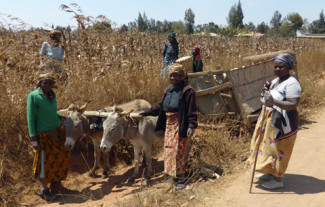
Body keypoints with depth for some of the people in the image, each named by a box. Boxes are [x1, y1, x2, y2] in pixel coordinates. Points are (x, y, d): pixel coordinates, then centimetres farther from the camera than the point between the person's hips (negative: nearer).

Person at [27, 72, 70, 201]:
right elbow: (30, 118, -14)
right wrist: (33, 138, -17)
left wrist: (63, 117, 8)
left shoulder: (52, 95, 5)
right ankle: (44, 189, 23)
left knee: (60, 158, 15)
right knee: (45, 161, 3)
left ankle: (55, 183, 34)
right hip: (44, 134, -7)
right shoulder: (33, 96, -13)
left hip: (58, 132, 7)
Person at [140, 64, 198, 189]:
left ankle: (181, 178, 12)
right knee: (169, 150, 14)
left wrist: (191, 126, -25)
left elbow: (192, 111, -15)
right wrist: (146, 113, 13)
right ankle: (173, 175, 30)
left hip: (181, 126, -7)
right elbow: (160, 107, 16)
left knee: (179, 151, -2)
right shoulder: (168, 90, 9)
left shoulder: (188, 91, -12)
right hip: (169, 125, 7)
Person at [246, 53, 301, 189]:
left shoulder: (291, 83, -18)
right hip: (269, 121, 9)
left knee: (279, 149, 0)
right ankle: (270, 173, 34)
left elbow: (293, 105, -28)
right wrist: (266, 96, 5)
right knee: (268, 146, 17)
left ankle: (278, 179, 15)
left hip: (282, 124, -9)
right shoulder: (275, 81, 11)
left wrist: (274, 102, -37)